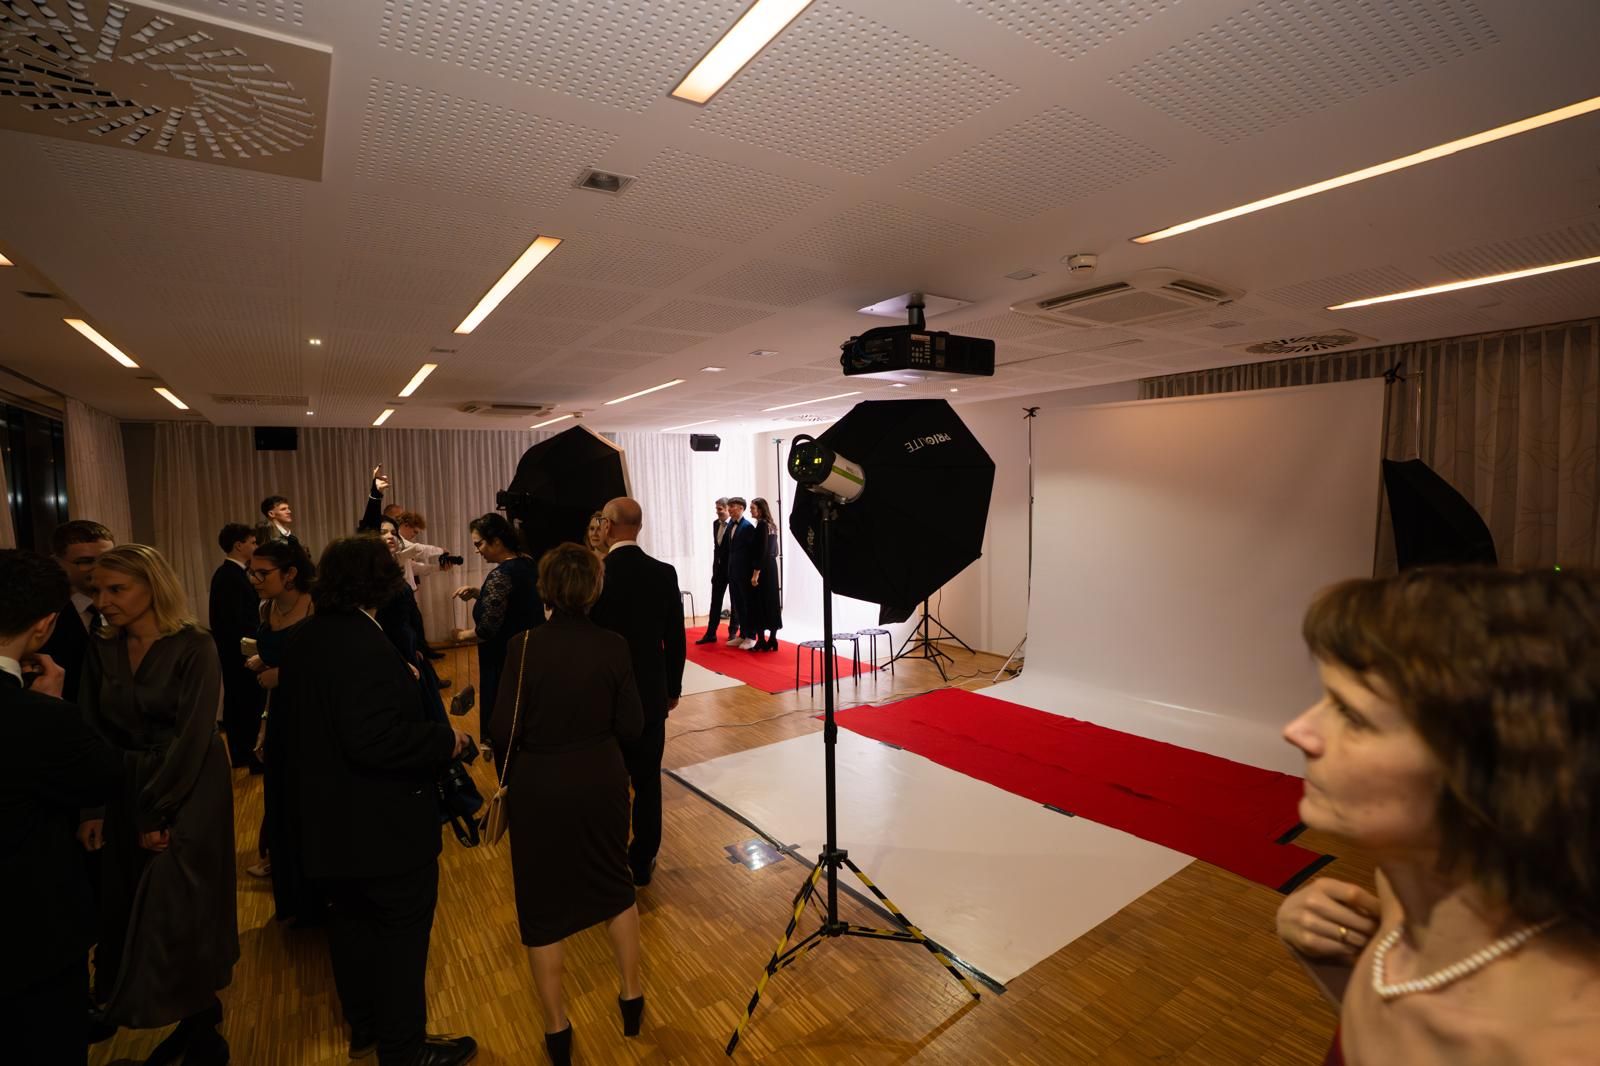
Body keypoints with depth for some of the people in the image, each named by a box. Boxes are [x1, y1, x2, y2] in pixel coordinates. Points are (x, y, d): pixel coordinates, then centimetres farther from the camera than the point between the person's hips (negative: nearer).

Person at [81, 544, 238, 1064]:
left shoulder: (194, 647, -14)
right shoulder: (101, 650, 2)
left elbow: (192, 737, -16)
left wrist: (158, 812, -14)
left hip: (187, 797, -5)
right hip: (125, 797, 5)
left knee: (181, 917, 4)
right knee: (138, 917, 11)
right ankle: (193, 1020, 27)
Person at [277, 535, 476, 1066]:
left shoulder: (305, 640, 4)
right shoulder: (365, 645, -27)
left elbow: (296, 721, 15)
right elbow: (374, 738, -34)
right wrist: (445, 739, -22)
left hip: (330, 816, 10)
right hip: (384, 820, -10)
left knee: (352, 919, 24)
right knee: (402, 930, 8)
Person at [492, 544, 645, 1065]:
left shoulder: (525, 647, -17)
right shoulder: (613, 647, -11)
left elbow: (505, 729, -14)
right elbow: (631, 727, -8)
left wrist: (510, 776, 6)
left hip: (539, 788, -2)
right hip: (601, 782, 2)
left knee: (543, 904, 17)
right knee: (615, 884, 24)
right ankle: (632, 997, 38)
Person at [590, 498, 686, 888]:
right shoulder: (664, 573, -6)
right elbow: (675, 638, -1)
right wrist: (673, 687, 12)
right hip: (651, 694, 2)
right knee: (647, 781, 12)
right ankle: (642, 863, 25)